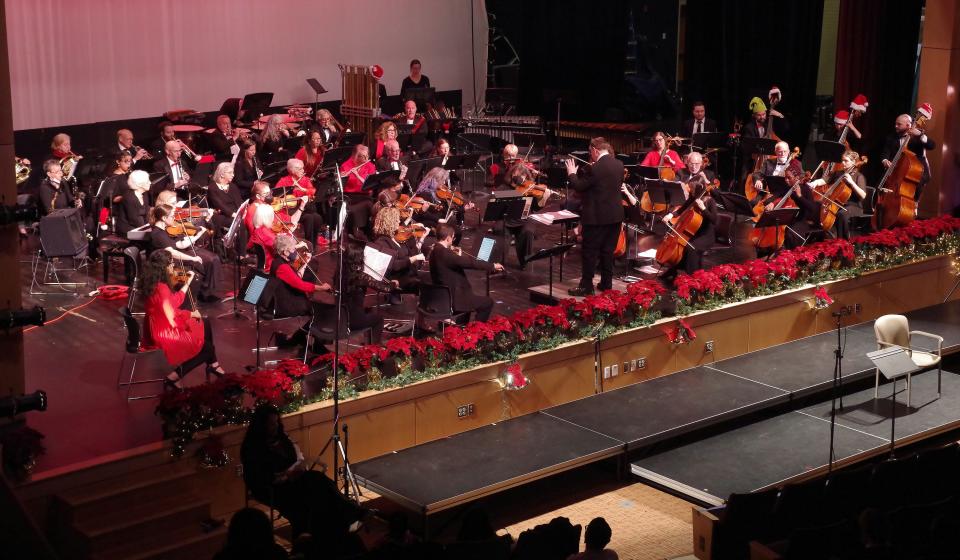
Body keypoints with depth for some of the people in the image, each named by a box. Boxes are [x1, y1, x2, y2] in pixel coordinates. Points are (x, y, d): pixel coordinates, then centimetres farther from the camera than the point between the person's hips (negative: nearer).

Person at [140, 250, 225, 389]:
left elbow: (173, 303, 8)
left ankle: (213, 364, 31)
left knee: (205, 323, 21)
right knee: (206, 348, 5)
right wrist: (191, 314, -7)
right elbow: (172, 320, -25)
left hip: (159, 327, 10)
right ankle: (174, 377, 4)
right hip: (164, 332, -10)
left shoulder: (155, 282, 0)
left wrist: (187, 283, 10)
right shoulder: (161, 288, -29)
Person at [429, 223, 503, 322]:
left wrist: (458, 256, 9)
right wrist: (492, 266, -16)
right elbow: (470, 262, -25)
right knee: (488, 303, 1)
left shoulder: (435, 251, 5)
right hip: (451, 301, -10)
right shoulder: (444, 253, -25)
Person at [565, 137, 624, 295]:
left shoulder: (596, 168, -20)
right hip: (615, 215, 7)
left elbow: (578, 186, -12)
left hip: (596, 217, -7)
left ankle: (586, 286, 2)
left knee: (590, 252, 0)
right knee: (608, 251, 15)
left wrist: (572, 173, 7)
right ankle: (607, 283, 20)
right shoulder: (619, 164, 2)